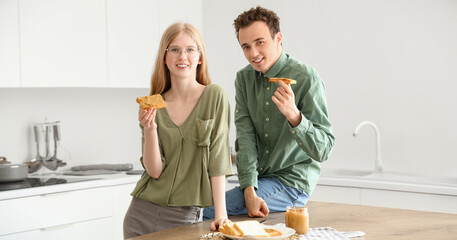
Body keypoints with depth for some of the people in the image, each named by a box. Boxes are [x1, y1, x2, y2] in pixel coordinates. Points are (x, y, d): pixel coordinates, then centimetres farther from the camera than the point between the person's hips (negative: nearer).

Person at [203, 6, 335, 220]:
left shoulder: (306, 78, -13)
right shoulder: (244, 78, 5)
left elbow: (323, 150, -16)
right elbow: (245, 137, -4)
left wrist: (293, 115, -33)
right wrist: (250, 192, -16)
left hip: (292, 181, -6)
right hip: (257, 179, 6)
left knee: (207, 213, -20)